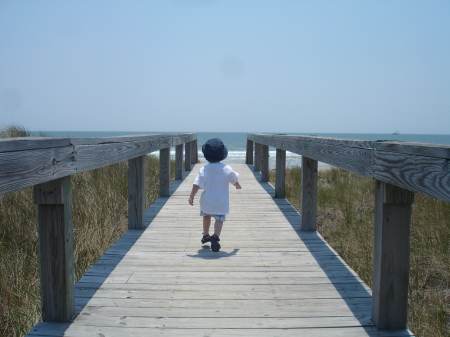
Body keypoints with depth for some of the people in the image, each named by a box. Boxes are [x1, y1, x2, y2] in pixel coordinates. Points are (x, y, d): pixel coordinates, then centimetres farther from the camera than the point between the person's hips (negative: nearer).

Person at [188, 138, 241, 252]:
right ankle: (215, 237, -22)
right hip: (221, 202, -1)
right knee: (219, 219, 2)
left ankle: (206, 236, 36)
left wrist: (191, 196, -7)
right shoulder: (227, 169, -9)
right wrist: (238, 186, 28)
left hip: (207, 200, 1)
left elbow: (197, 184, -16)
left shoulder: (204, 169, -12)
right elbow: (234, 180, 7)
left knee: (206, 216, 24)